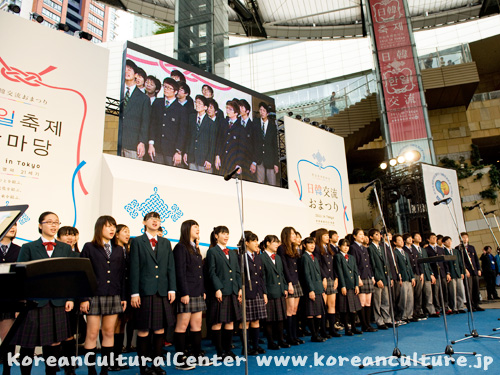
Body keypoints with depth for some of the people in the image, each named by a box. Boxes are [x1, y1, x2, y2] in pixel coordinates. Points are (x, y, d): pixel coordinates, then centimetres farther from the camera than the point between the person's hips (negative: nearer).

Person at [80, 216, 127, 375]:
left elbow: (122, 275, 11)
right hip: (94, 295, -4)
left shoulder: (118, 250, 12)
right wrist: (84, 298, -9)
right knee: (92, 334, 1)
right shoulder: (89, 247, 1)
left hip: (114, 296, 4)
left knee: (109, 333, 8)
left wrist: (123, 297, 7)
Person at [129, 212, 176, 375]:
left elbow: (171, 268, 11)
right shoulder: (137, 242, 4)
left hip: (162, 293, 4)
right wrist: (134, 293, -8)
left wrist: (172, 289, 3)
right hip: (144, 292, -3)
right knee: (143, 331, 3)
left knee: (160, 330, 8)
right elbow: (134, 269, -3)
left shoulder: (166, 243, 14)